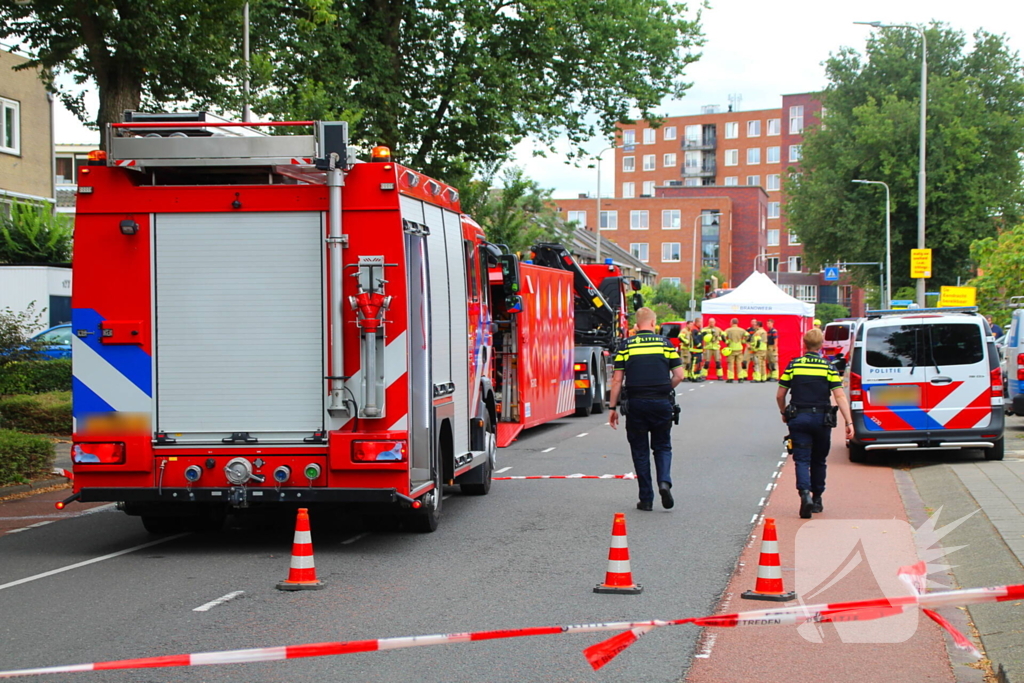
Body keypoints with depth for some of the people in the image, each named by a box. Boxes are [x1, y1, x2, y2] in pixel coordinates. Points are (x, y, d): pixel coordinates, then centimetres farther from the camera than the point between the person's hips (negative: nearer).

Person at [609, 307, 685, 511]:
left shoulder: (627, 346, 1)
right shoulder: (665, 343, 3)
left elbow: (617, 380, -3)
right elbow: (678, 375, 0)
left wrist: (613, 407, 3)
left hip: (636, 403, -1)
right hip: (661, 403, 1)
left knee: (640, 450, 9)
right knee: (662, 446, 16)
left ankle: (646, 498, 9)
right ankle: (664, 481, -10)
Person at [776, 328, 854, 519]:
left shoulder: (793, 365, 0)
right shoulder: (828, 367, -1)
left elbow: (780, 395, 3)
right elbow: (840, 397, -9)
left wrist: (784, 413, 22)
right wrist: (849, 422, -9)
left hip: (798, 418, -1)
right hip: (821, 420, 1)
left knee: (802, 460, -2)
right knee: (818, 461, 17)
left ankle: (805, 493, -26)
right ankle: (817, 499, 26)